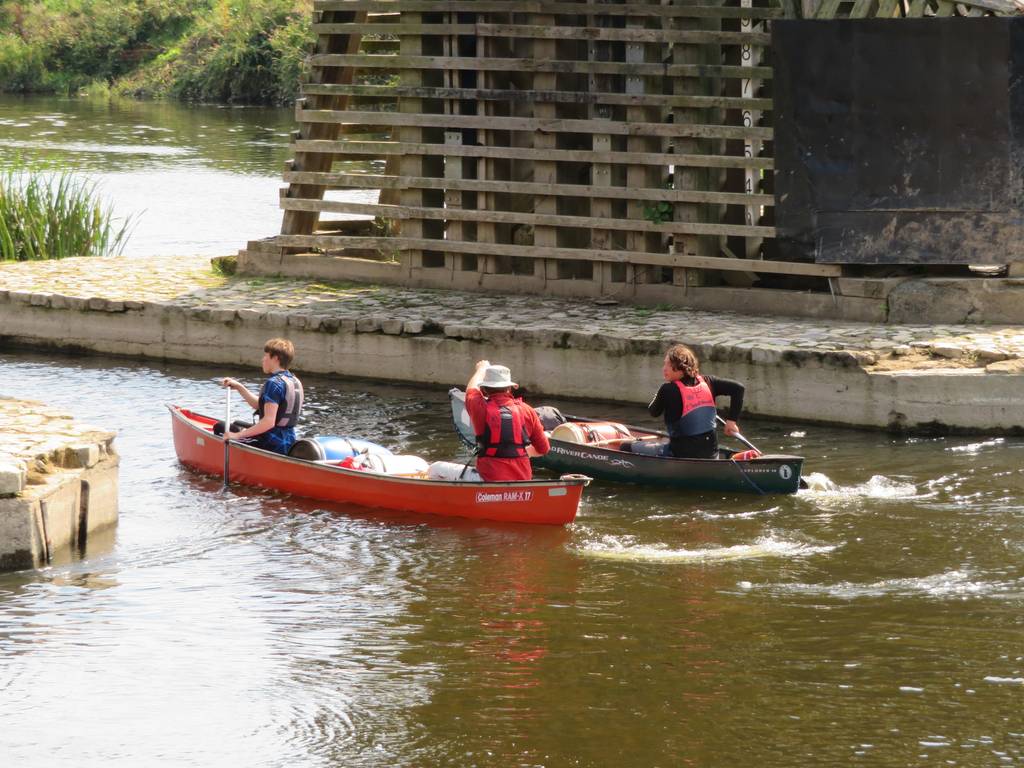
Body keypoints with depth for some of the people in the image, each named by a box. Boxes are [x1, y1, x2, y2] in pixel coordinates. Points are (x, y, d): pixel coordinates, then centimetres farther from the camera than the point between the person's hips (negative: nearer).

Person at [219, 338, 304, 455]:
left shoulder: (273, 383, -19)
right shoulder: (294, 381, 10)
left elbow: (269, 421, -27)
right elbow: (259, 405, 18)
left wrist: (238, 435, -25)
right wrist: (239, 387, 13)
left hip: (271, 445, -10)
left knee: (220, 428, -2)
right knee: (237, 424, 29)